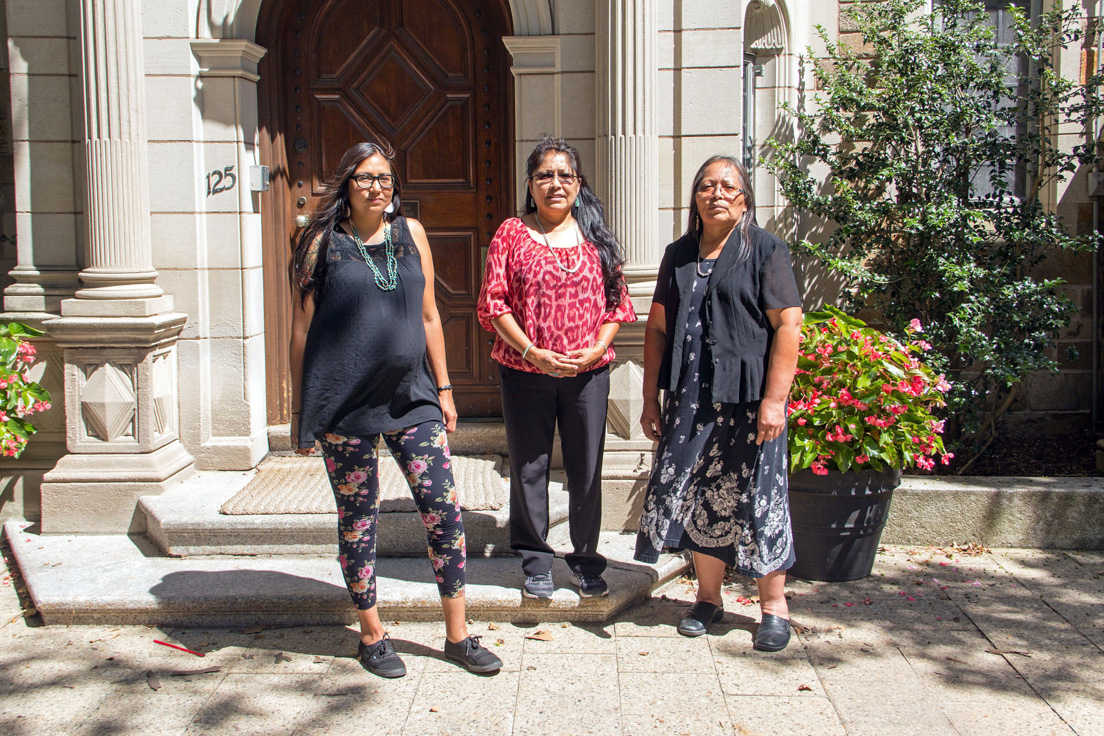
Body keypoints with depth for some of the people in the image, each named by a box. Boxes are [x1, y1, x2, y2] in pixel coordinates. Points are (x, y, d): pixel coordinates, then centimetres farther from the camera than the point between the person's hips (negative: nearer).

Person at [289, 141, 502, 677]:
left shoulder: (411, 233, 9)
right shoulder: (324, 241, 0)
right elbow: (301, 326, 2)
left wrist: (443, 388, 12)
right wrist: (299, 408, 1)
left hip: (410, 397, 3)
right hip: (344, 404, -3)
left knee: (444, 512, 0)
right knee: (358, 518, 6)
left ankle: (457, 635, 13)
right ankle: (371, 637, 23)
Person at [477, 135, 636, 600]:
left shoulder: (595, 236, 8)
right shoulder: (512, 234, 1)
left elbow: (617, 300, 7)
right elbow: (493, 304, -3)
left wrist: (597, 348, -9)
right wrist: (533, 353, -13)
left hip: (588, 373, 2)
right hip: (525, 373, -1)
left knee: (586, 469, 7)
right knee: (529, 468, 6)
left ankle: (586, 562, 23)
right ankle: (536, 564, 21)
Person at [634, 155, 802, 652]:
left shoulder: (764, 250, -1)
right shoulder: (678, 255, 13)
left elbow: (788, 323, -8)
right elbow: (657, 328, 14)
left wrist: (775, 398, -15)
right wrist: (650, 398, 9)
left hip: (747, 399, -4)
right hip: (688, 400, 4)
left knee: (756, 498, 1)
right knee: (699, 496, 9)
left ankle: (773, 605, 16)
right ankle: (708, 596, 26)